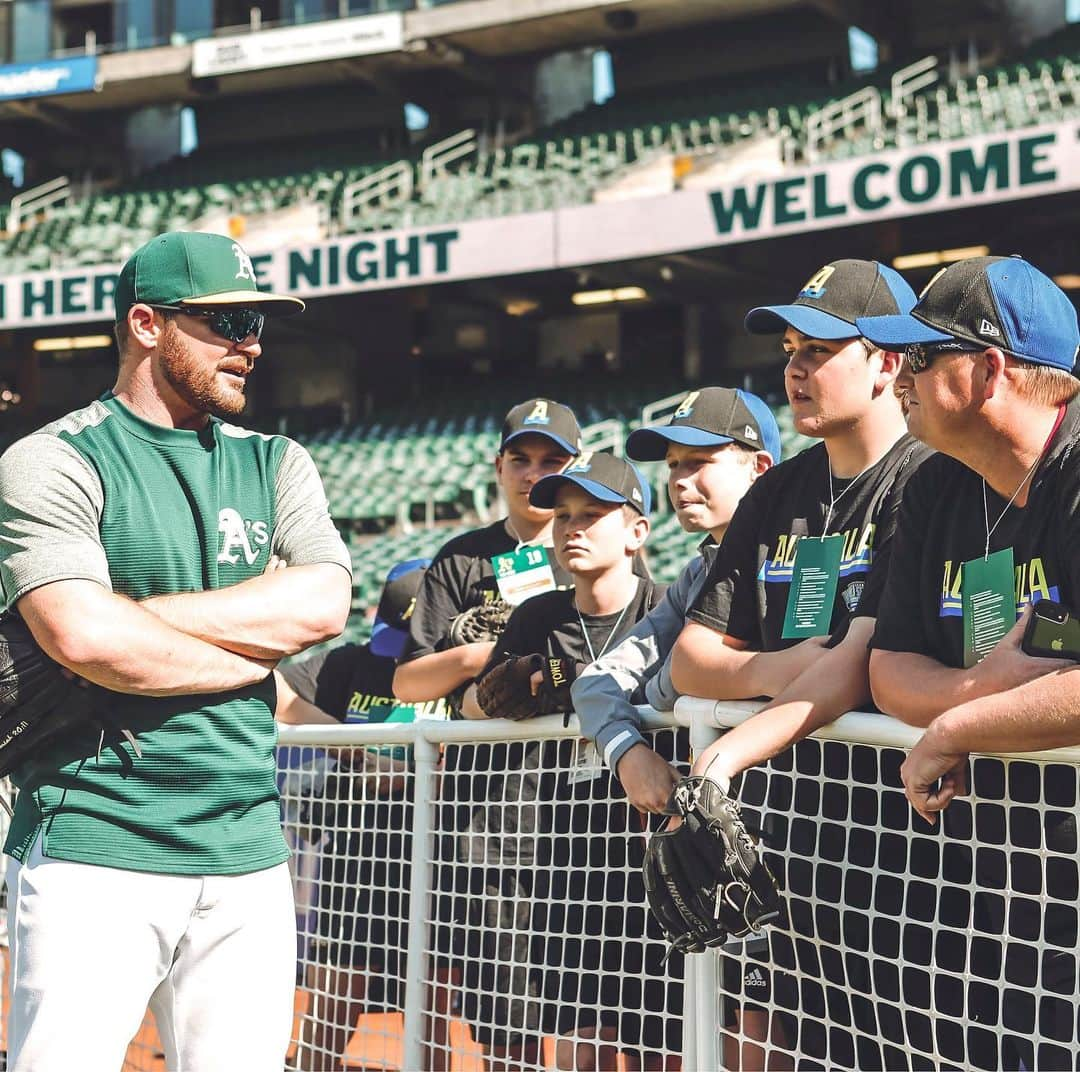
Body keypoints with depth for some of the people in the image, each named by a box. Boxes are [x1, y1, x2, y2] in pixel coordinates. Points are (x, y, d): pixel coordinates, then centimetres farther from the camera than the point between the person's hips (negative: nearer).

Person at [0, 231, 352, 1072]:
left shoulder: (276, 465, 15)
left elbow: (323, 604, -2)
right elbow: (82, 637, -17)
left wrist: (134, 617, -8)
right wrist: (255, 656, -4)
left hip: (248, 858, 5)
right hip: (94, 852, -5)